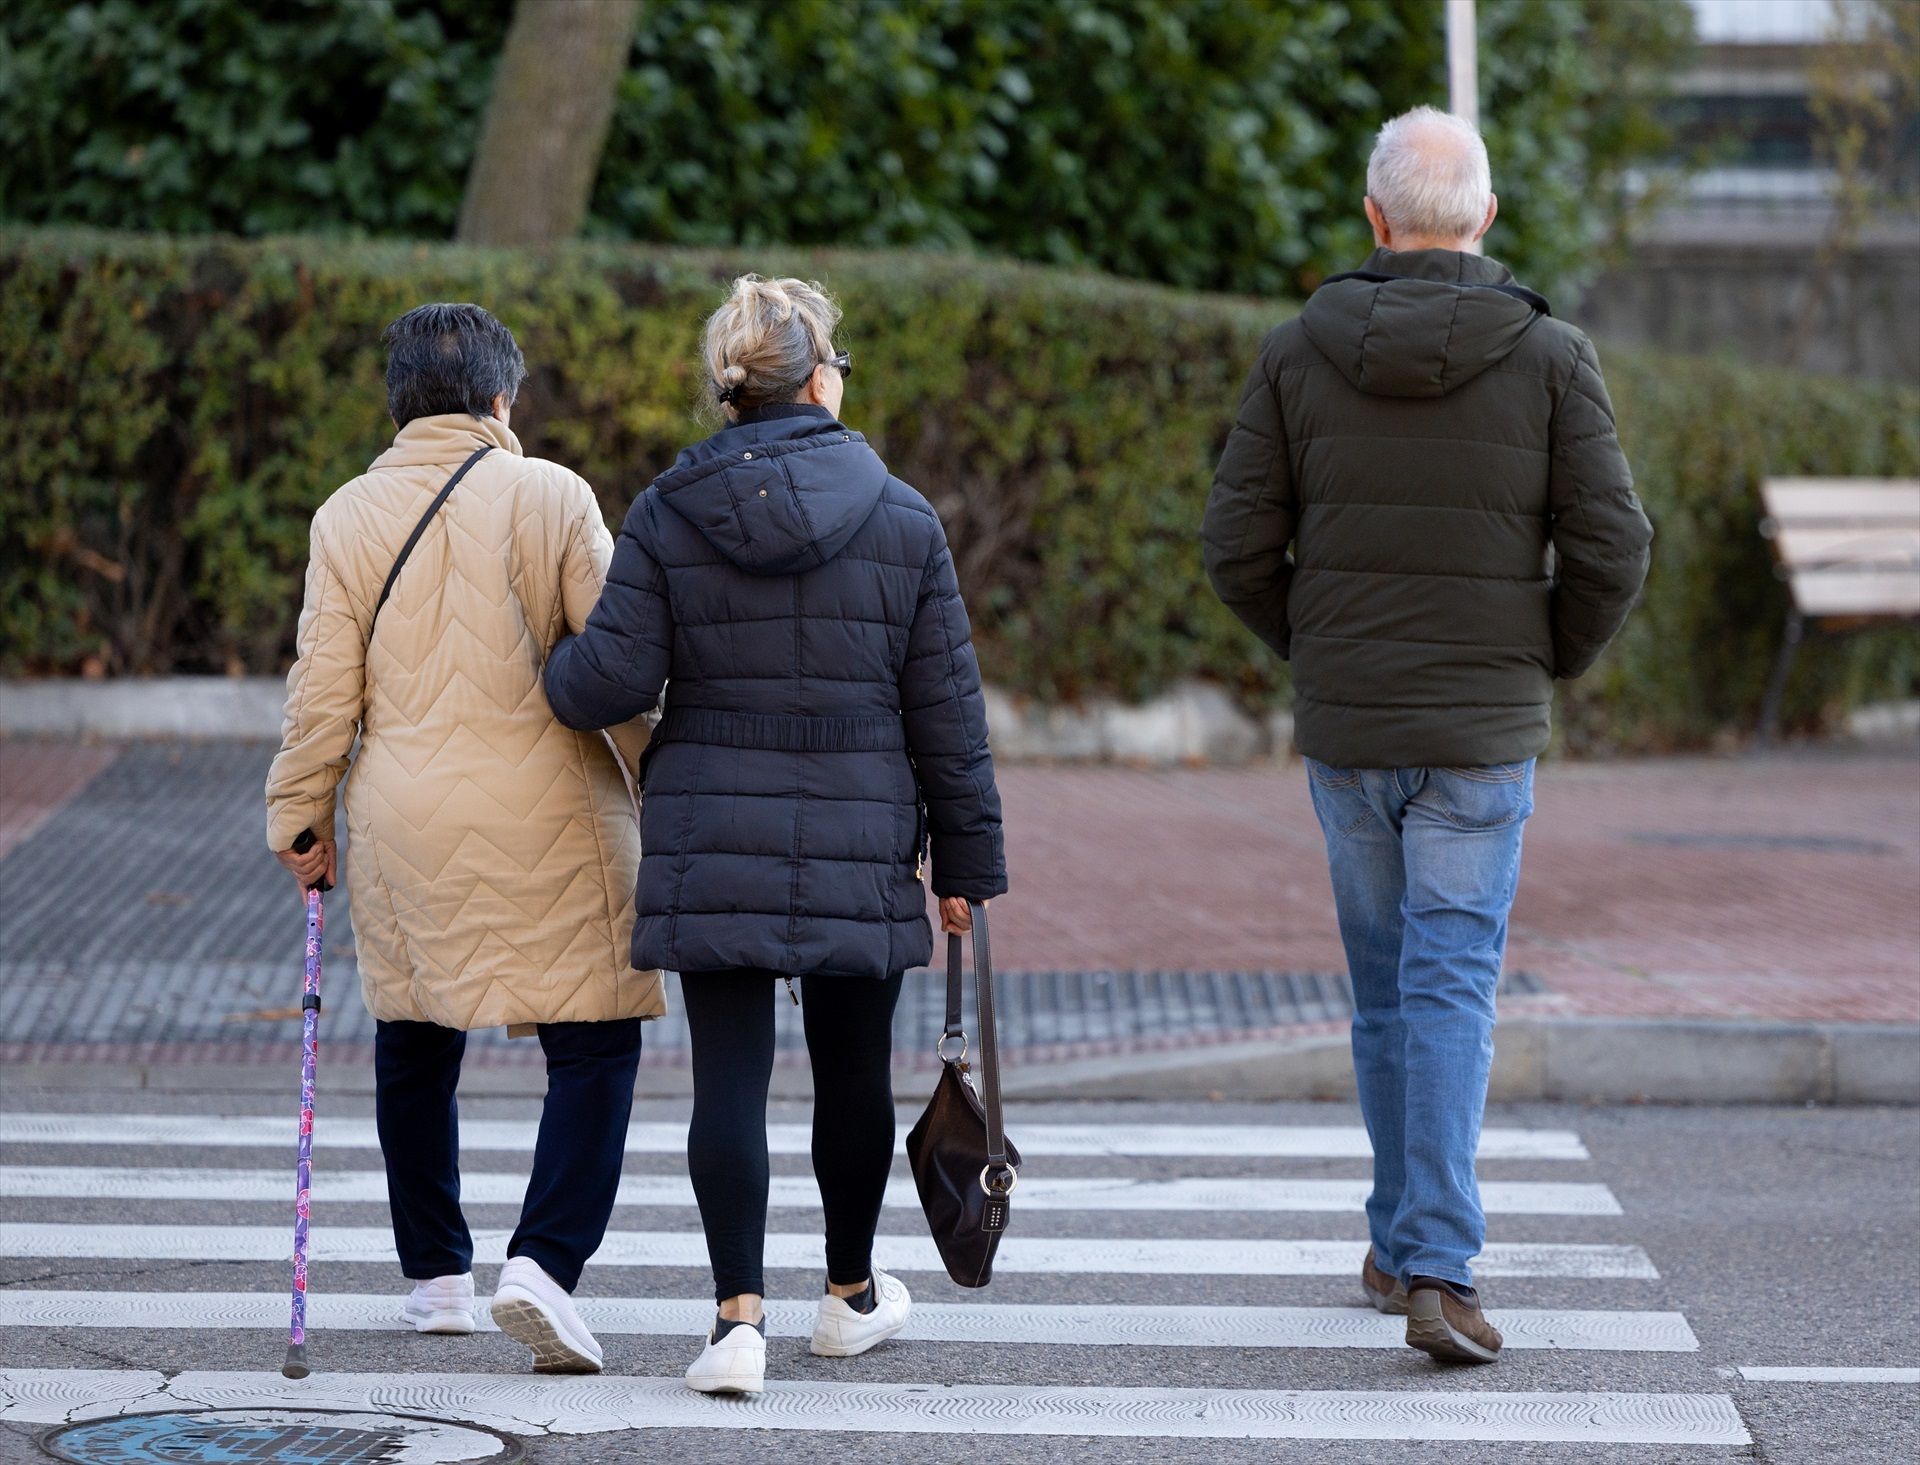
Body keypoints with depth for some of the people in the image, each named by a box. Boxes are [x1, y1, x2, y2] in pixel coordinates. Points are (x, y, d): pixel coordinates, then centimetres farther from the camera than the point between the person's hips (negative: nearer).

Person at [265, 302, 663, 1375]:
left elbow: (324, 690, 3)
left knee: (416, 1045, 18)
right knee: (594, 1043, 1)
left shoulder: (349, 516, 2)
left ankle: (438, 1275, 25)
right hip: (547, 818, -3)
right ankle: (545, 1263, -15)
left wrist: (301, 820, 13)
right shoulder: (550, 497, -5)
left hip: (405, 824, 3)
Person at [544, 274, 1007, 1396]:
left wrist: (553, 668, 17)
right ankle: (853, 1295, 30)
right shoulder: (903, 520, -2)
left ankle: (741, 1314, -9)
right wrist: (967, 860, 8)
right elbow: (947, 710, 0)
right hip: (860, 843, 0)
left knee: (730, 1078, 1)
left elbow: (610, 682, -7)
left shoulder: (667, 515, -3)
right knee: (853, 1067, 15)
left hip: (712, 843, 0)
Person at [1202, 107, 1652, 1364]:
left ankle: (1404, 1244, 26)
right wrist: (1552, 664, 10)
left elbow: (1240, 550, -2)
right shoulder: (1550, 356, -6)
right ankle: (1438, 1271, -15)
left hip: (1343, 732, 2)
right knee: (1451, 993, -4)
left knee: (1390, 986, 17)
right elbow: (1611, 552, -9)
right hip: (1483, 737, -2)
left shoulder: (1299, 353, -2)